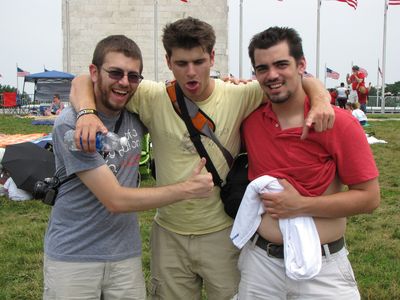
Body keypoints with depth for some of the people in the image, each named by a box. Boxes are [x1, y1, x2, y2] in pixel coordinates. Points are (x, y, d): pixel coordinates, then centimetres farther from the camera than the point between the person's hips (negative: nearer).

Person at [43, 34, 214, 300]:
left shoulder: (137, 113, -3)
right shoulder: (71, 124, -18)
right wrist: (187, 189, -17)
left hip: (126, 254, 5)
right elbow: (115, 200, -21)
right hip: (72, 257, -4)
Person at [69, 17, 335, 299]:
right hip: (169, 234, 1)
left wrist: (320, 98, -29)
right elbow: (84, 82, -9)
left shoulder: (237, 97, -11)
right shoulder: (154, 98, -9)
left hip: (222, 232, -1)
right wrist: (87, 111, -30)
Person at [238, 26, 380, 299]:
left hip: (322, 267, -3)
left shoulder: (339, 123, -14)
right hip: (260, 261, 3)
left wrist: (301, 205, -18)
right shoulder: (249, 120, -2)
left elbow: (369, 197, -11)